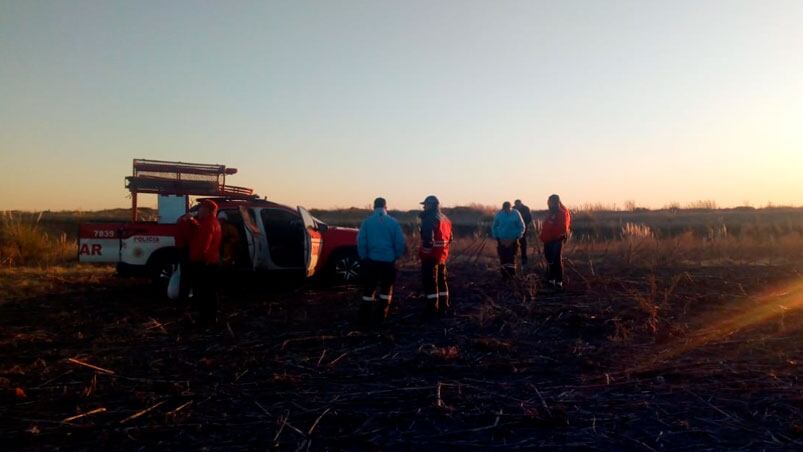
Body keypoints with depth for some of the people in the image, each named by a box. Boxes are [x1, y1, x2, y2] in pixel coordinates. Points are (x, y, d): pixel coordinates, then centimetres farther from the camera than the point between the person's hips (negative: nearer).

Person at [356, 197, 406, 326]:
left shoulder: (367, 222, -1)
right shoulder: (393, 222, -1)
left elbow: (360, 242, -5)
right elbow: (400, 243, -3)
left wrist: (364, 258, 6)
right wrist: (395, 256, 12)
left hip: (371, 261, 0)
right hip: (388, 261, 0)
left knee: (369, 289, 9)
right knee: (386, 290, 13)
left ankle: (365, 318, 9)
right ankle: (380, 317, 15)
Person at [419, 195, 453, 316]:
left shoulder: (429, 219, -16)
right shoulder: (445, 219, 13)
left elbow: (428, 239, -24)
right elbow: (450, 238, 15)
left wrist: (425, 253, -17)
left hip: (430, 256, -9)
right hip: (442, 256, 9)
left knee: (430, 282, -2)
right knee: (441, 280, 17)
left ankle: (432, 309, 1)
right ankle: (444, 306, 24)